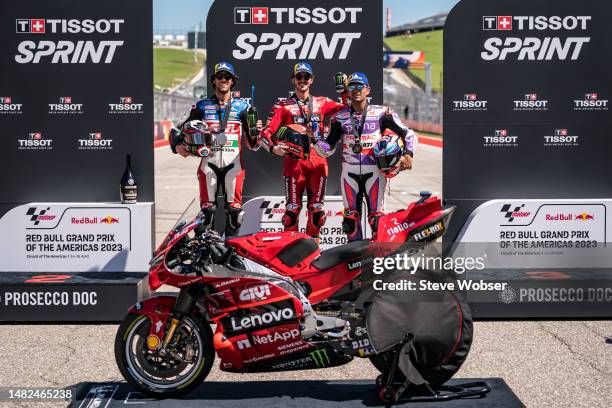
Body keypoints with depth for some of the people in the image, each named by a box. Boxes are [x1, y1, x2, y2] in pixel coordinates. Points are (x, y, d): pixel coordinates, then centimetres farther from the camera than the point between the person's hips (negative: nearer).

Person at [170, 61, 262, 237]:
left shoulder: (242, 106, 10)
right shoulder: (202, 106, 11)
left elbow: (252, 144, 9)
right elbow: (181, 129, 10)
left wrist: (255, 133, -13)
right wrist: (177, 145, -10)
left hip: (233, 163, 0)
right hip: (208, 162, 0)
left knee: (234, 208, 0)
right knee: (206, 208, 1)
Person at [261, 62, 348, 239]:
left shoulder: (321, 103, 14)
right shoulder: (283, 105, 5)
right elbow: (267, 131, -4)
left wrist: (343, 90, 6)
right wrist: (273, 147, -23)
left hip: (318, 160, 3)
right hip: (294, 160, -3)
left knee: (317, 207, 6)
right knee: (292, 207, -5)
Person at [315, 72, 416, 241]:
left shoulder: (381, 113, -2)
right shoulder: (340, 117, 5)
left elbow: (409, 134, 0)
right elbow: (328, 149, 6)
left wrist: (408, 154, -15)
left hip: (374, 171, -2)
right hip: (349, 173, 2)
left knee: (376, 218, -3)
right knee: (350, 219, 5)